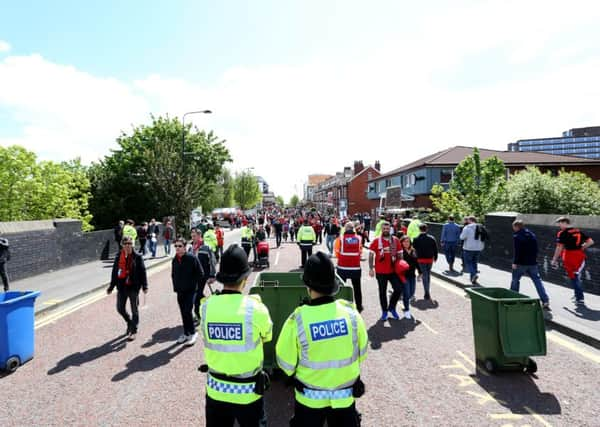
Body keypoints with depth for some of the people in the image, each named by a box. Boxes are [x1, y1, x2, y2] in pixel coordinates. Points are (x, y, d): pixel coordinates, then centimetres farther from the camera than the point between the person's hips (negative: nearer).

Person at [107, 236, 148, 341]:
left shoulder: (137, 257, -7)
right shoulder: (118, 256, 3)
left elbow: (142, 272, -6)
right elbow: (114, 272, 9)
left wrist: (144, 286, -10)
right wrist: (111, 287, 10)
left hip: (133, 287, -4)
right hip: (121, 287, 4)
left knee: (134, 310, 5)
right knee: (120, 309, 10)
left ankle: (133, 331, 19)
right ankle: (130, 322, 38)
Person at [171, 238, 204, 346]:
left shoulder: (192, 258, -12)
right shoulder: (175, 260, 6)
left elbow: (200, 273, -9)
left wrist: (193, 284, -8)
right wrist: (176, 286, 10)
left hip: (190, 290, -6)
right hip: (180, 291, 6)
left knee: (187, 311, -10)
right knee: (183, 313, 13)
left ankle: (192, 333, 6)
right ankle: (186, 333, 26)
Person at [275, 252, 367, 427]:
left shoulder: (297, 320, -25)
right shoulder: (350, 312, -18)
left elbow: (286, 363, -11)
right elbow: (362, 352, -2)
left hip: (310, 398, -1)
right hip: (346, 395, 2)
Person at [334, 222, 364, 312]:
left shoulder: (340, 238, -8)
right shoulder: (359, 238, -3)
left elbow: (337, 253, 0)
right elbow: (360, 252, 5)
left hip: (342, 267, -1)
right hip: (356, 267, 1)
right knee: (357, 288, 16)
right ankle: (359, 307, 24)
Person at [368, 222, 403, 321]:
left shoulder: (395, 240, 2)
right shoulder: (376, 241, -5)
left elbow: (399, 254, 9)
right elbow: (371, 255, -3)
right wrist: (371, 268, -8)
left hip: (393, 270, 2)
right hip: (381, 271, -2)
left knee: (398, 289, -1)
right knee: (382, 292, 9)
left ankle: (392, 307, 23)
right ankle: (384, 311, 25)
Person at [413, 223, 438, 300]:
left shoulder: (416, 239, -8)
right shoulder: (432, 238, -1)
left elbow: (414, 250, -5)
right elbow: (435, 249, 3)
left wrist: (415, 259, 4)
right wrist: (435, 257, 14)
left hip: (421, 259, -3)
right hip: (430, 259, 3)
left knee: (424, 275, 2)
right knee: (428, 274, 18)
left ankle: (427, 293, -8)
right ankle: (427, 292, 26)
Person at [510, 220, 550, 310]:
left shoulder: (516, 236, -10)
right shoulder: (532, 234, 12)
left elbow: (517, 251, -17)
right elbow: (536, 249, 14)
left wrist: (515, 262, -13)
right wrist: (534, 259, 20)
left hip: (521, 263, -6)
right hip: (532, 263, 6)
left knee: (515, 280, 9)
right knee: (537, 280, 6)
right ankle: (545, 301, 0)